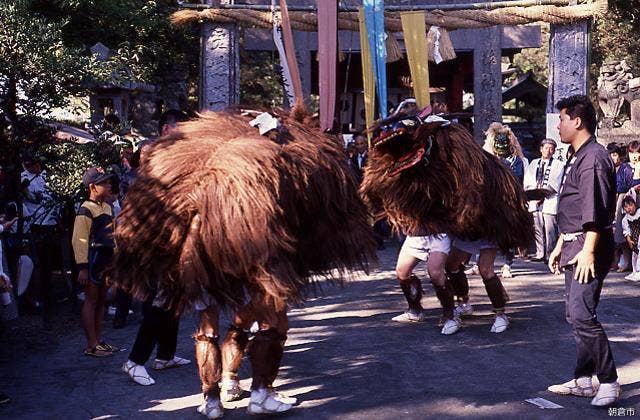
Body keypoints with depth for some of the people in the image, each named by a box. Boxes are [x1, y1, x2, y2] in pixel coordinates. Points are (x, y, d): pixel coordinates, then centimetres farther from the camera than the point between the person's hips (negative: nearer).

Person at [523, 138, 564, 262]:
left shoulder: (558, 165, 9)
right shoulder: (534, 163, 19)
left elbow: (554, 184, -2)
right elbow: (527, 182, 10)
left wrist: (543, 193, -12)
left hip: (550, 200, -4)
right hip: (535, 201, 4)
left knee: (550, 230, -7)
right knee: (537, 229, 3)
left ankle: (550, 255, -5)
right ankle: (540, 254, 8)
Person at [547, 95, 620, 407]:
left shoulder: (593, 158, -13)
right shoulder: (575, 158, 19)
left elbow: (595, 211, -21)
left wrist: (588, 251, -25)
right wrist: (560, 246, 23)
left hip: (589, 249, -11)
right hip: (573, 246, 11)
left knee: (582, 316, -14)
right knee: (575, 316, 12)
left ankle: (608, 381, -4)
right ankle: (583, 380, 19)